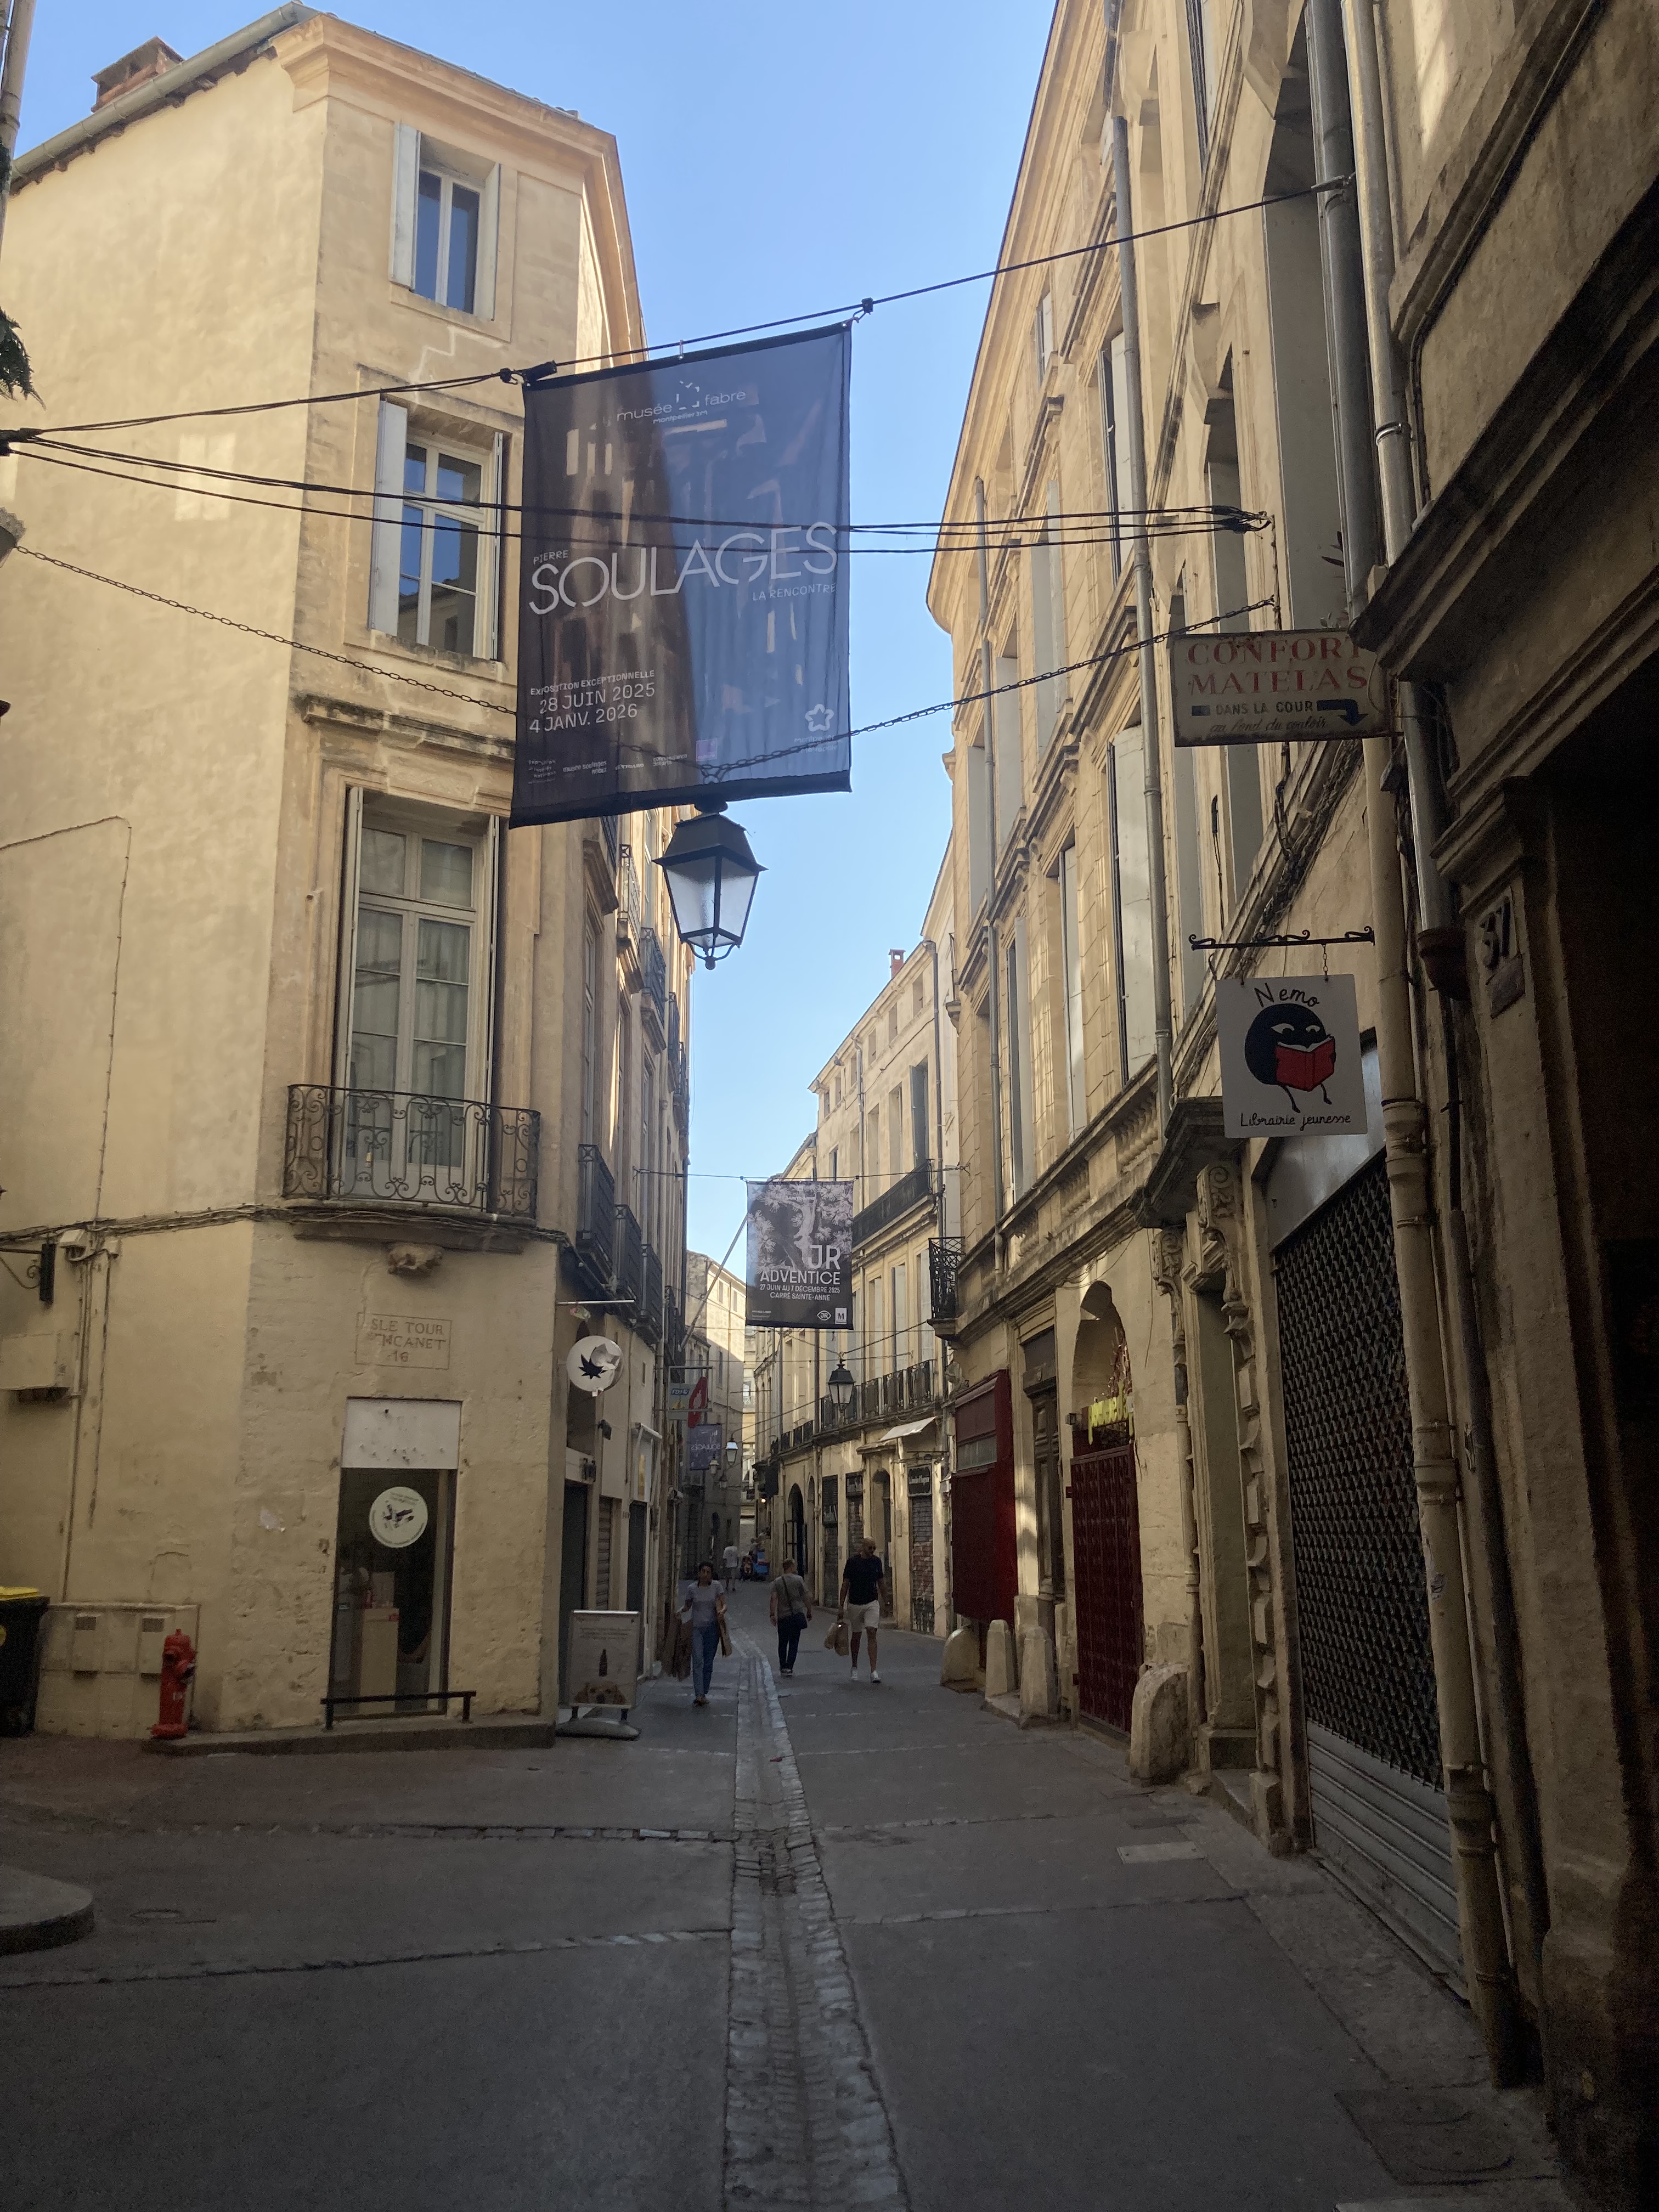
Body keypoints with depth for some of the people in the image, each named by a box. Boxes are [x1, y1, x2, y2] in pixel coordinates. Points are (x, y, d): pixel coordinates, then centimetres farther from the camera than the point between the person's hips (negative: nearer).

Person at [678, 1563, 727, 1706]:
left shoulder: (717, 1586, 0)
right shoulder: (692, 1588, 1)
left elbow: (724, 1604, -1)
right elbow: (687, 1606, 14)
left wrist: (722, 1611, -23)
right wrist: (680, 1611, -7)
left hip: (712, 1627, 1)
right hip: (696, 1627, -1)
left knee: (708, 1662, 5)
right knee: (697, 1660, -14)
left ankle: (704, 1694, 17)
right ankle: (698, 1695, -18)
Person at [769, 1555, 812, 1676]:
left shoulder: (777, 1582, 4)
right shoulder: (798, 1580, -1)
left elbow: (774, 1599, -7)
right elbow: (806, 1598, 0)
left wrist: (773, 1614, -8)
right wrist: (809, 1612, 10)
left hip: (783, 1617, 2)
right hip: (797, 1615, -2)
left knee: (782, 1643, 15)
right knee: (794, 1643, 3)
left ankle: (782, 1667, 20)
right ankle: (789, 1667, -5)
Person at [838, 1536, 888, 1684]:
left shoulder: (877, 1561, 3)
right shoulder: (852, 1562, -7)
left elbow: (881, 1583, 12)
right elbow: (845, 1584, -3)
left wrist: (885, 1603, 11)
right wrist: (841, 1606, -5)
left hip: (872, 1603, 1)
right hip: (855, 1604, -1)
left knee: (872, 1634, -13)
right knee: (856, 1636, 10)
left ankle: (873, 1671, -16)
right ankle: (854, 1667, 29)